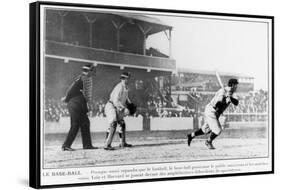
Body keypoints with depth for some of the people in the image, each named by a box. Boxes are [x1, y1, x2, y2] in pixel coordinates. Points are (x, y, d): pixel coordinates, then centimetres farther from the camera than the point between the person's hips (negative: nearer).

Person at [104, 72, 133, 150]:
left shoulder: (125, 87, 7)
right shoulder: (119, 87, -24)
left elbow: (126, 97, 25)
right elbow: (116, 101, -33)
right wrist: (124, 109, -35)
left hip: (118, 109, 10)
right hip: (111, 106, -10)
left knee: (122, 124, 18)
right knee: (113, 124, -25)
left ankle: (123, 143, 32)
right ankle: (107, 145, -30)